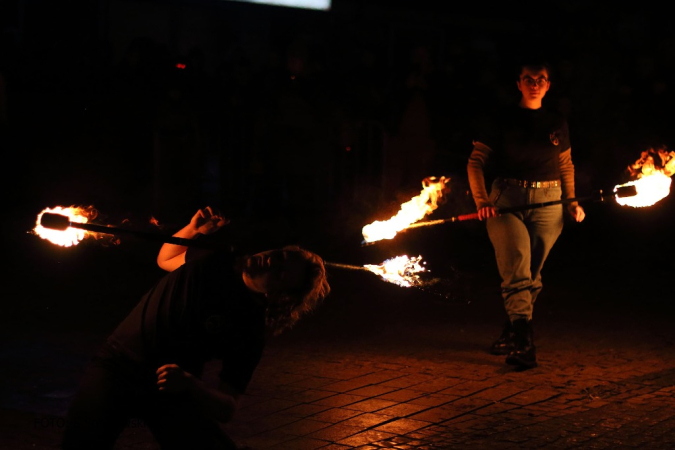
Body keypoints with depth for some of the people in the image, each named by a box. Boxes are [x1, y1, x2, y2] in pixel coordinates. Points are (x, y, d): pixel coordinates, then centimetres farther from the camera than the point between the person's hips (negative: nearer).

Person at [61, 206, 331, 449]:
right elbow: (165, 260, 21)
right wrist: (193, 229, 2)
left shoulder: (250, 335, -11)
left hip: (173, 388, -2)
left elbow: (226, 407, -10)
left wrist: (189, 385, -29)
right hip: (117, 363, 2)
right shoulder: (216, 259, 0)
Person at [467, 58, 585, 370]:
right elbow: (476, 161, 2)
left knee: (532, 276, 7)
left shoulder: (557, 123, 13)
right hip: (506, 201, -3)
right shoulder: (502, 120, 3)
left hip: (547, 204, 4)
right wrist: (481, 200, -12)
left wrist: (571, 201, 7)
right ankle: (522, 343, -20)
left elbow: (566, 166, 22)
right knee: (517, 271, -17)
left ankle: (509, 338, 23)